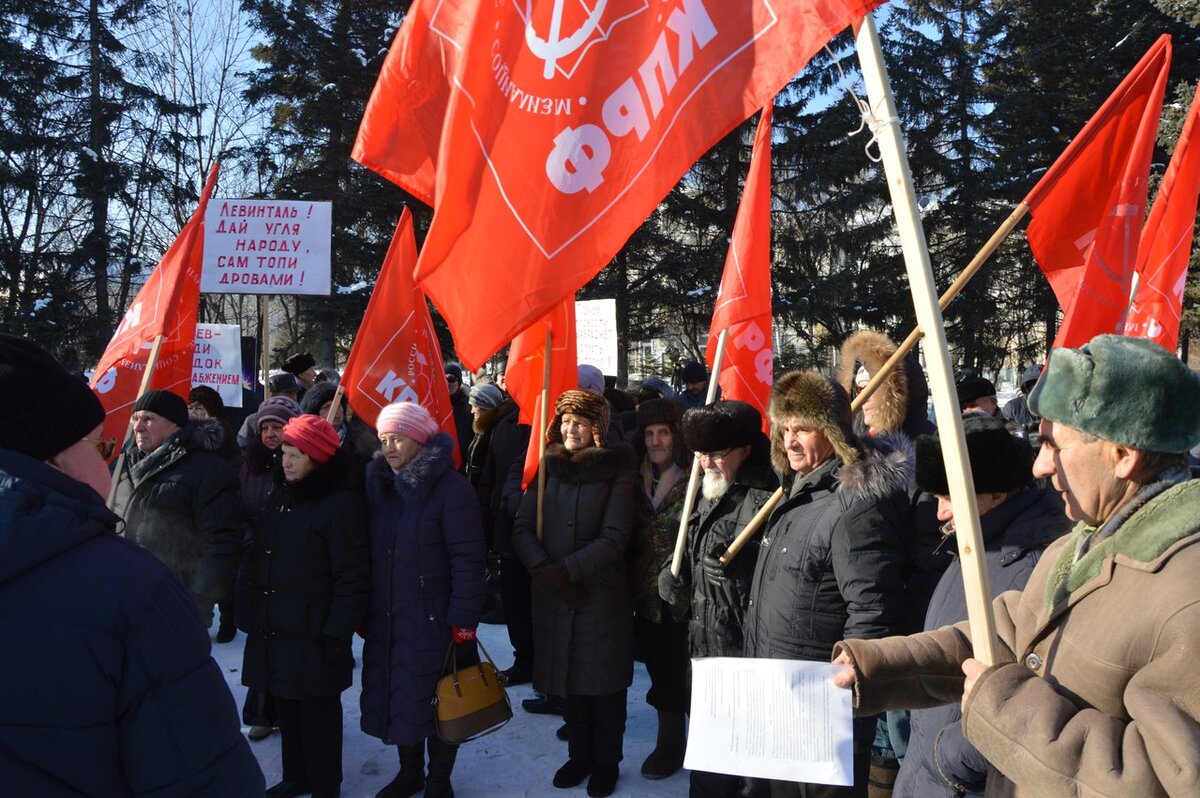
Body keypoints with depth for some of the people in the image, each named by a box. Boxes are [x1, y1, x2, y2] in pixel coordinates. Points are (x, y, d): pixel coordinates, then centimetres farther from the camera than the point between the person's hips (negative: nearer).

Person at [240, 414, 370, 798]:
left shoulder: (342, 504, -15)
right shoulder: (281, 497, 11)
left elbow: (353, 577, -17)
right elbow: (256, 559, 17)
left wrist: (338, 632, -18)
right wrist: (248, 611, 11)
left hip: (313, 633, -7)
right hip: (273, 628, 8)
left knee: (317, 712, 5)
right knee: (285, 707, 18)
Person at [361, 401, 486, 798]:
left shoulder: (451, 487, -14)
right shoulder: (380, 485, 6)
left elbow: (468, 558, -16)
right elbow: (372, 553, 12)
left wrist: (463, 620, -18)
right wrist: (365, 609, 10)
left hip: (434, 620, -6)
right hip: (387, 619, 6)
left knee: (437, 701, 7)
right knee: (397, 696, 16)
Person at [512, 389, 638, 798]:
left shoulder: (617, 471, -6)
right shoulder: (547, 467, 5)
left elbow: (614, 539, -13)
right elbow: (523, 529, 0)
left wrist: (566, 570, -18)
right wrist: (544, 571, -15)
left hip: (602, 594, -3)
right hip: (553, 594, 3)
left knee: (604, 681, 7)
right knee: (569, 677, 14)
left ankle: (606, 761, 26)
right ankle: (579, 754, 32)